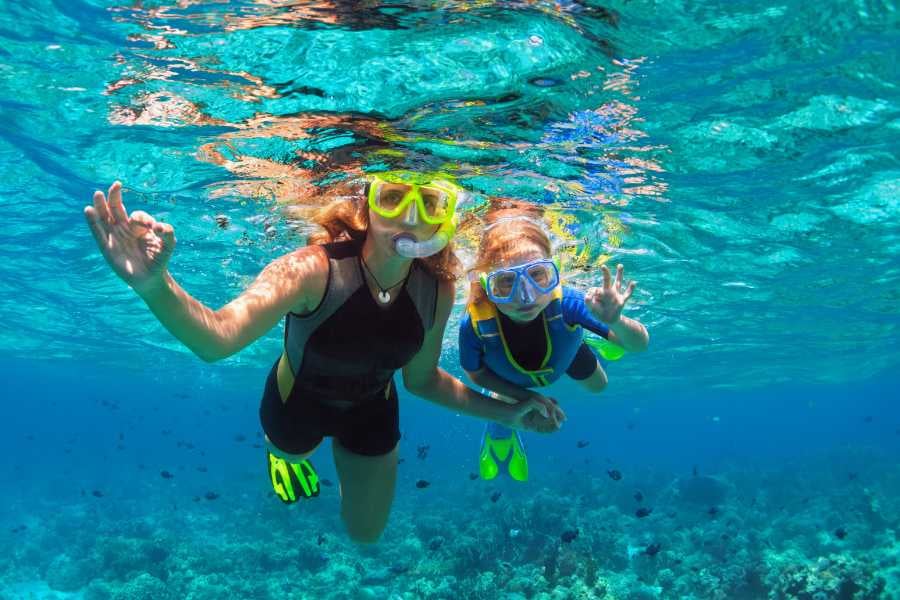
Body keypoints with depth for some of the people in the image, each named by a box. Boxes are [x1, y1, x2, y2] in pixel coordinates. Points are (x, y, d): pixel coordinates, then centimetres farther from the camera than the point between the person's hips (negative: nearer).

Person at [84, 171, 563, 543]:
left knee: (366, 533, 24)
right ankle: (283, 453, 68)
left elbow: (421, 379, -8)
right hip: (298, 402, -2)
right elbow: (217, 339, -56)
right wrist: (155, 286, -76)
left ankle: (347, 455, 51)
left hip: (372, 412, 3)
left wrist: (504, 413, -11)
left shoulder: (437, 290, -25)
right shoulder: (313, 270, -40)